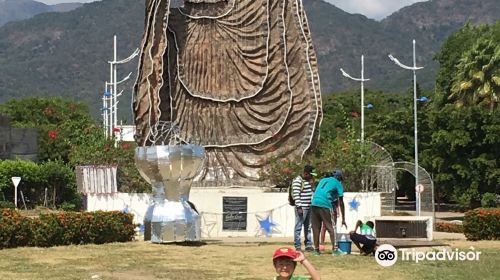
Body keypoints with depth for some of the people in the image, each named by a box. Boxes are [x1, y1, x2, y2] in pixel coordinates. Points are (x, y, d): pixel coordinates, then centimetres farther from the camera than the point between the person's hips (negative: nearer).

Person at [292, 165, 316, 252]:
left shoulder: (308, 180, 16)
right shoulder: (297, 181, -12)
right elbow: (296, 195, -18)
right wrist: (299, 207, -21)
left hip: (309, 207, 9)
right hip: (301, 208, -9)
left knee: (308, 227, 13)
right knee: (298, 227, -5)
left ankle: (308, 245, 19)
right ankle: (297, 246, -3)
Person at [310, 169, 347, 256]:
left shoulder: (323, 180, 27)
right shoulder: (338, 184, 12)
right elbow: (341, 203, 9)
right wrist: (343, 219, 10)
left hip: (314, 203, 5)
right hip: (325, 205, -5)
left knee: (316, 228, 10)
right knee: (331, 227, 2)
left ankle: (316, 250, 12)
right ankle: (335, 249, -2)